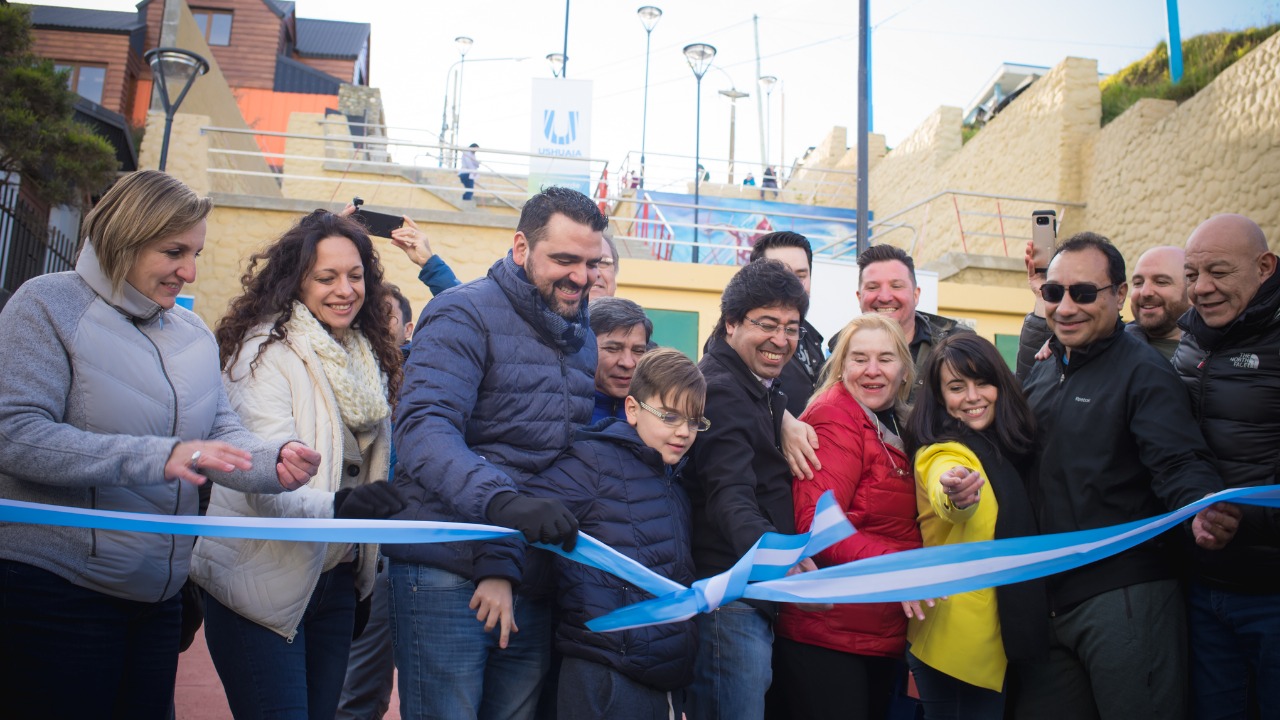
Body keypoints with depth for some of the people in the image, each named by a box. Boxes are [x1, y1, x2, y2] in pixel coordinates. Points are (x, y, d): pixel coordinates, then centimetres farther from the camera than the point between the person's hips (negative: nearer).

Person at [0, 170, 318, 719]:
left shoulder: (193, 333, 10)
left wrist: (274, 461, -18)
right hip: (55, 587, -6)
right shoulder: (49, 304, -8)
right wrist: (159, 457, -28)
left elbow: (222, 435, 5)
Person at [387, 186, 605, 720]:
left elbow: (576, 451, 13)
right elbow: (423, 430, -22)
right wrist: (502, 500, -40)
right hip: (448, 574, -6)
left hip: (530, 578, 7)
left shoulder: (582, 336, 14)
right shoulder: (466, 314, -8)